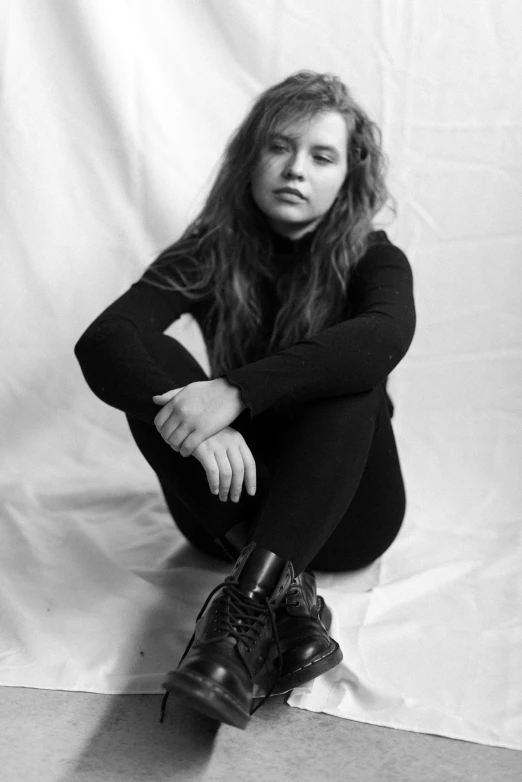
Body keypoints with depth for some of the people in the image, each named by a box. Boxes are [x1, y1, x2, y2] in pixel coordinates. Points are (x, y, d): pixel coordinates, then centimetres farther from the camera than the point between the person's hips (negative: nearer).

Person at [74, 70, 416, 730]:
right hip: (232, 502, 2)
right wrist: (190, 414, -40)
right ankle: (288, 592, -30)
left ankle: (246, 607, -39)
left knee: (352, 374, -28)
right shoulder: (210, 254, -3)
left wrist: (237, 391, -41)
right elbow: (101, 341, -21)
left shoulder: (372, 259, -6)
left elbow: (386, 336, -32)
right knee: (151, 363, -22)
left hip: (343, 513, -1)